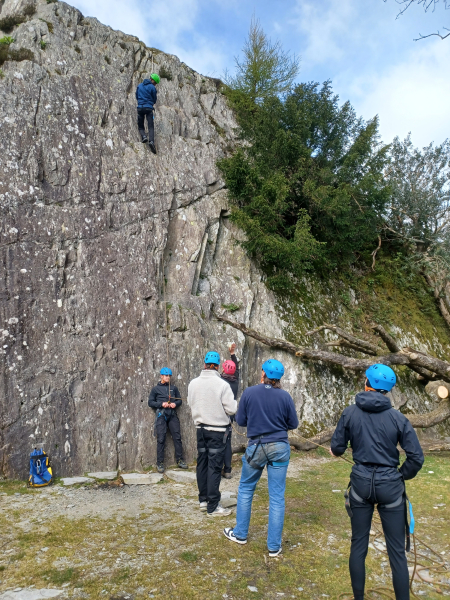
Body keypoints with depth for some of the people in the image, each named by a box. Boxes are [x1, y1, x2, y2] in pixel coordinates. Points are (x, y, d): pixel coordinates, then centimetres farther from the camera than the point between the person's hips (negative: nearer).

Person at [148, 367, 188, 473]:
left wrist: (175, 404, -4)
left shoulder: (174, 388, 16)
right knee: (161, 439, -4)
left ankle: (179, 460, 12)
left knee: (177, 437, 1)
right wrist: (161, 404, -10)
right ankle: (160, 463, 4)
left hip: (172, 415, 3)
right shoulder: (156, 389, 8)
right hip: (161, 415, -3)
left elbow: (179, 400, 18)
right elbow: (150, 402, 4)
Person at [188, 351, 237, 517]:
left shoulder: (193, 383, -2)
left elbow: (191, 404, 10)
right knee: (214, 467, 0)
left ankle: (203, 499, 27)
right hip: (217, 430, -5)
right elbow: (231, 409, -14)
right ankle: (213, 506, 5)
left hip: (200, 428, 5)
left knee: (202, 463, 15)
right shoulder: (222, 385, -18)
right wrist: (234, 402, 7)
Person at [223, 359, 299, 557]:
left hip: (256, 447, -1)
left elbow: (240, 420, -2)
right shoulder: (285, 396, -8)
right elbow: (293, 424, 1)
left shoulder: (249, 393, -10)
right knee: (277, 497, 7)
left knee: (245, 489, 20)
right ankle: (274, 546, 14)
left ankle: (240, 533, 30)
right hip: (280, 448, 1)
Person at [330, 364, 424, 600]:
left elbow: (336, 449, 2)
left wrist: (335, 449, 25)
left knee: (358, 545, 15)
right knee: (397, 551, 9)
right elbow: (416, 458, -8)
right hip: (390, 486, -1)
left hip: (361, 483, 1)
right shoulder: (398, 418, -8)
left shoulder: (350, 413, -6)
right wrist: (401, 476, 9)